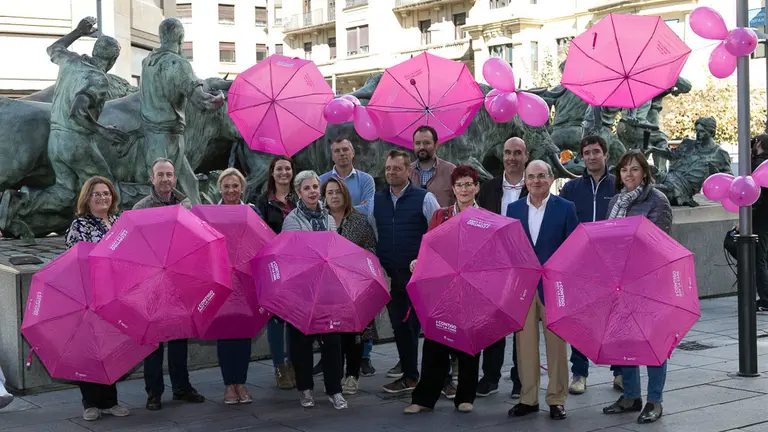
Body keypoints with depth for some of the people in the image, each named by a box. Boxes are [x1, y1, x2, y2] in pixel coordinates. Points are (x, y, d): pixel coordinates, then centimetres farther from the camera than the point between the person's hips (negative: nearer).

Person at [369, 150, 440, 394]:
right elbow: (372, 236, 17)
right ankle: (409, 376, 21)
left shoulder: (424, 199, -3)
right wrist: (379, 265, 10)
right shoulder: (377, 201, 11)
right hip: (390, 276, 5)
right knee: (399, 326, 10)